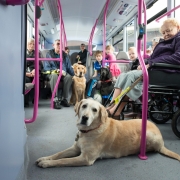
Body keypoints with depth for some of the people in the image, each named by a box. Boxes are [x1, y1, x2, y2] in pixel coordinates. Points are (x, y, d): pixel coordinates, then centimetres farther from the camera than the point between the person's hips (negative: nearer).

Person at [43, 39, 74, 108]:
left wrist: (74, 75, -6)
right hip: (52, 72, -3)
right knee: (54, 75, -40)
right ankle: (55, 99, -40)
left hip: (63, 73, 3)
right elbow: (46, 67, -5)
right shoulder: (49, 54, 2)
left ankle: (64, 99, -26)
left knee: (69, 76, -32)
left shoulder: (64, 54, 12)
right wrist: (56, 70, -22)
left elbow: (69, 66, 12)